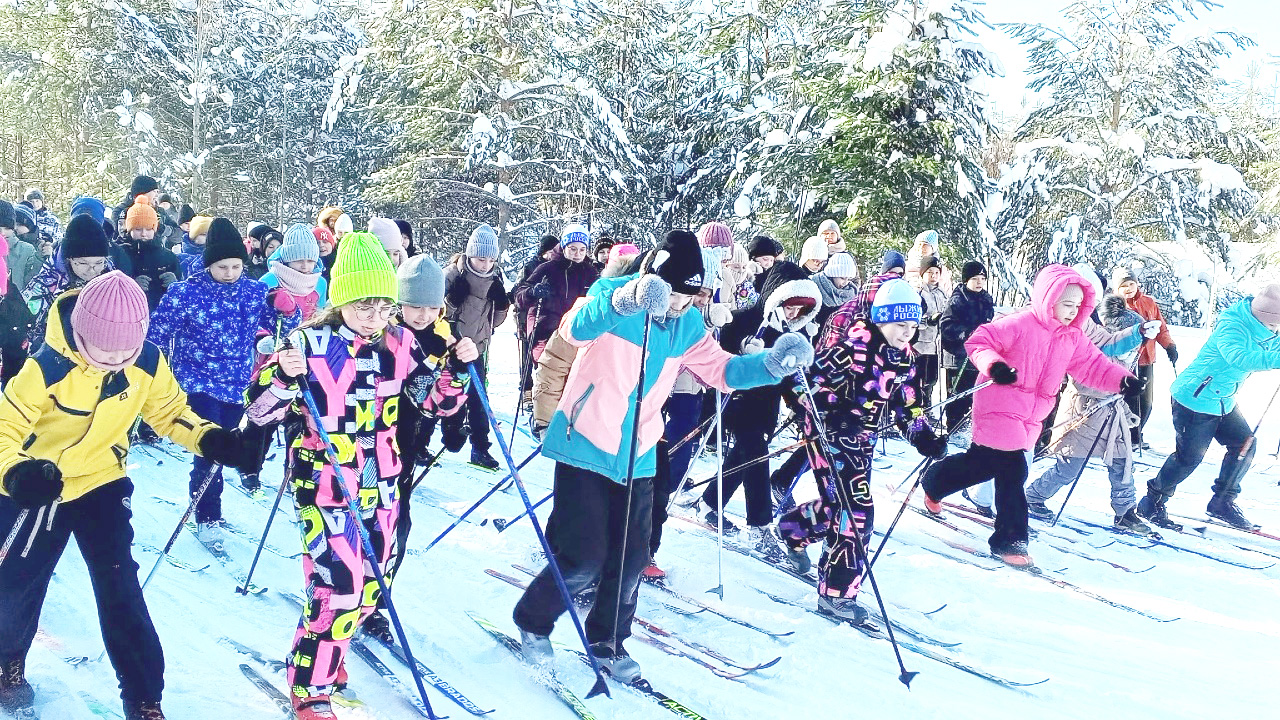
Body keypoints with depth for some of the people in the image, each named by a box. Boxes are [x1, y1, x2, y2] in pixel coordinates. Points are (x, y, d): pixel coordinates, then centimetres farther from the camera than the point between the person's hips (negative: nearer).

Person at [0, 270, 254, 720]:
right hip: (38, 489, -1)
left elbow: (171, 411, 0)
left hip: (102, 482, 2)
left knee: (121, 591, -5)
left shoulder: (148, 362, -16)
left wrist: (214, 441, -17)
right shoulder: (49, 366, -27)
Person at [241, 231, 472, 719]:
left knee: (369, 586, 15)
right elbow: (259, 411, -12)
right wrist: (284, 377, -31)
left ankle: (325, 651, 43)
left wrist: (461, 368, -8)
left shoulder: (399, 345, 1)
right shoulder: (310, 345, -13)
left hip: (380, 487, 6)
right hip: (324, 488, -5)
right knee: (339, 586, -11)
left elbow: (437, 398, 10)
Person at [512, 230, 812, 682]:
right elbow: (576, 329, -35)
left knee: (630, 558, 7)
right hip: (585, 447, -5)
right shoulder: (612, 296, -15)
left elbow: (720, 369, 9)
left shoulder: (688, 326, 3)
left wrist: (772, 364, -10)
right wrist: (624, 300, -55)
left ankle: (607, 643, 29)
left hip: (637, 458, 6)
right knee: (584, 556, -7)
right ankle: (532, 622, 20)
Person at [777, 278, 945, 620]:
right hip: (830, 433, -8)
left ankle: (793, 529, 46)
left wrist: (924, 438, 0)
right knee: (856, 509, -13)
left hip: (862, 441, 8)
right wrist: (832, 416, -33)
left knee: (844, 505, 17)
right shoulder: (855, 345, -19)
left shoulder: (902, 358, 6)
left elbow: (908, 406, 13)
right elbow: (814, 378, -23)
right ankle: (837, 593, -5)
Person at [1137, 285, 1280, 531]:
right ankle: (1151, 504, 13)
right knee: (1189, 456, -3)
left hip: (1224, 402, 9)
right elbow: (1239, 358, -43)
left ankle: (1223, 502, 20)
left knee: (1245, 444, 6)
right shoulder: (1231, 325, -27)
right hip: (1195, 400, -9)